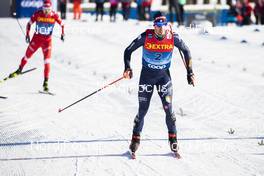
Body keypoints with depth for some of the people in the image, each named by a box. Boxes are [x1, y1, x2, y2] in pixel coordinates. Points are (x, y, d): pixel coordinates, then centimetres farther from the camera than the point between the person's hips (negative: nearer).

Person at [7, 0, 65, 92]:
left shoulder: (54, 15, -13)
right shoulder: (37, 14, -14)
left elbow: (62, 24, 2)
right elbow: (29, 23, -1)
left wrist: (62, 34, -9)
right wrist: (27, 34, -9)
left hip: (47, 41, -1)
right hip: (36, 39, 1)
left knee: (47, 61, -11)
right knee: (27, 55, 14)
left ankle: (46, 82, -5)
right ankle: (19, 70, 42)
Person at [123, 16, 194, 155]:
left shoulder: (173, 38, -14)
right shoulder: (146, 37, -18)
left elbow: (186, 51, 2)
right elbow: (128, 51, -9)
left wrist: (190, 72, 2)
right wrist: (128, 68, -23)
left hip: (164, 75, 1)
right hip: (146, 75, 0)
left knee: (168, 108, -10)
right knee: (142, 110, 1)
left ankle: (173, 138, 7)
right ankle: (136, 139, 18)